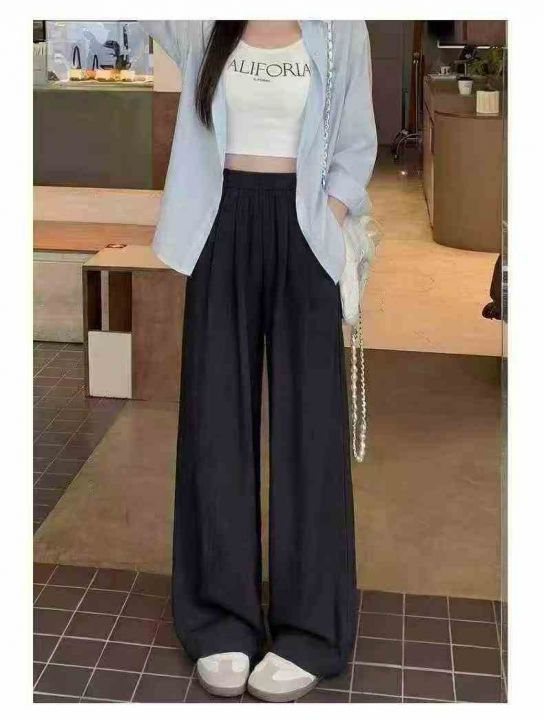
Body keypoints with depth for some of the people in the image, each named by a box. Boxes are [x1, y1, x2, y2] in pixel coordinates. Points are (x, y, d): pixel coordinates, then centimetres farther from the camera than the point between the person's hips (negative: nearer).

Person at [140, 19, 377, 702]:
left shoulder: (340, 31, 4)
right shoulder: (203, 28, 9)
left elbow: (357, 145, 4)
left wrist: (328, 222, -7)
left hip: (302, 232, -1)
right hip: (222, 228, 2)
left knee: (307, 417, -2)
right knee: (216, 415, 2)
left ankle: (309, 629, 9)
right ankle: (223, 620, 14)